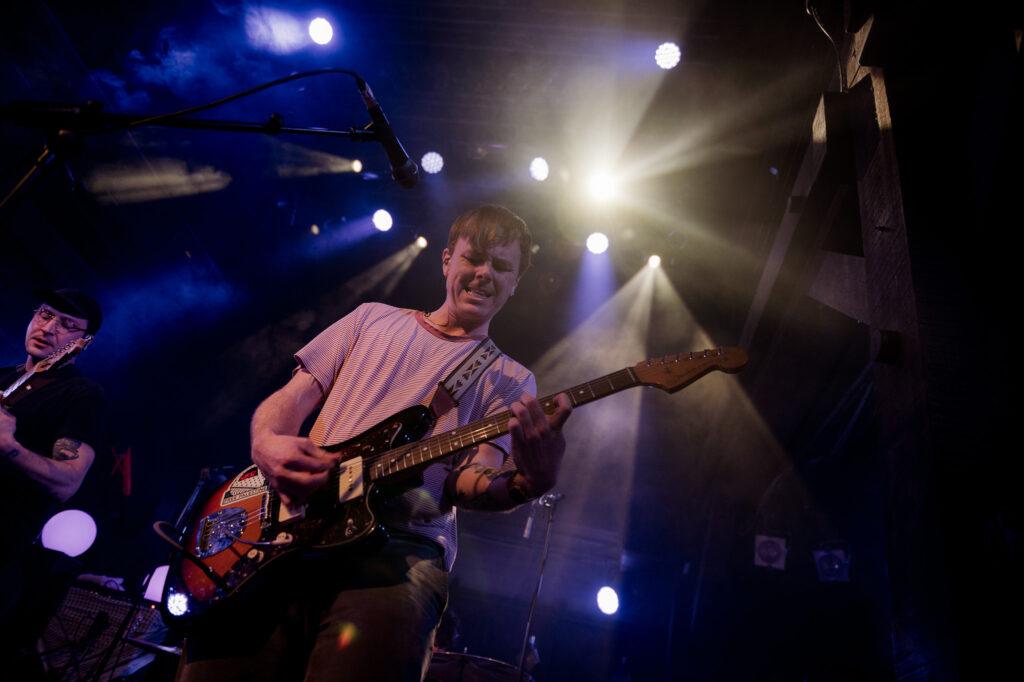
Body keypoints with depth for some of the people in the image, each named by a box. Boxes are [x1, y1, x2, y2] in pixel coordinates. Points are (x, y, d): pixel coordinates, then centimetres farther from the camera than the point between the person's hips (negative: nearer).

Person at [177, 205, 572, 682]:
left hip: (402, 547, -1)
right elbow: (291, 398, 14)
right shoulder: (373, 318, 17)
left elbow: (466, 480, -2)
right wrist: (267, 443, -9)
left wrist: (524, 483, -24)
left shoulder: (510, 382, 11)